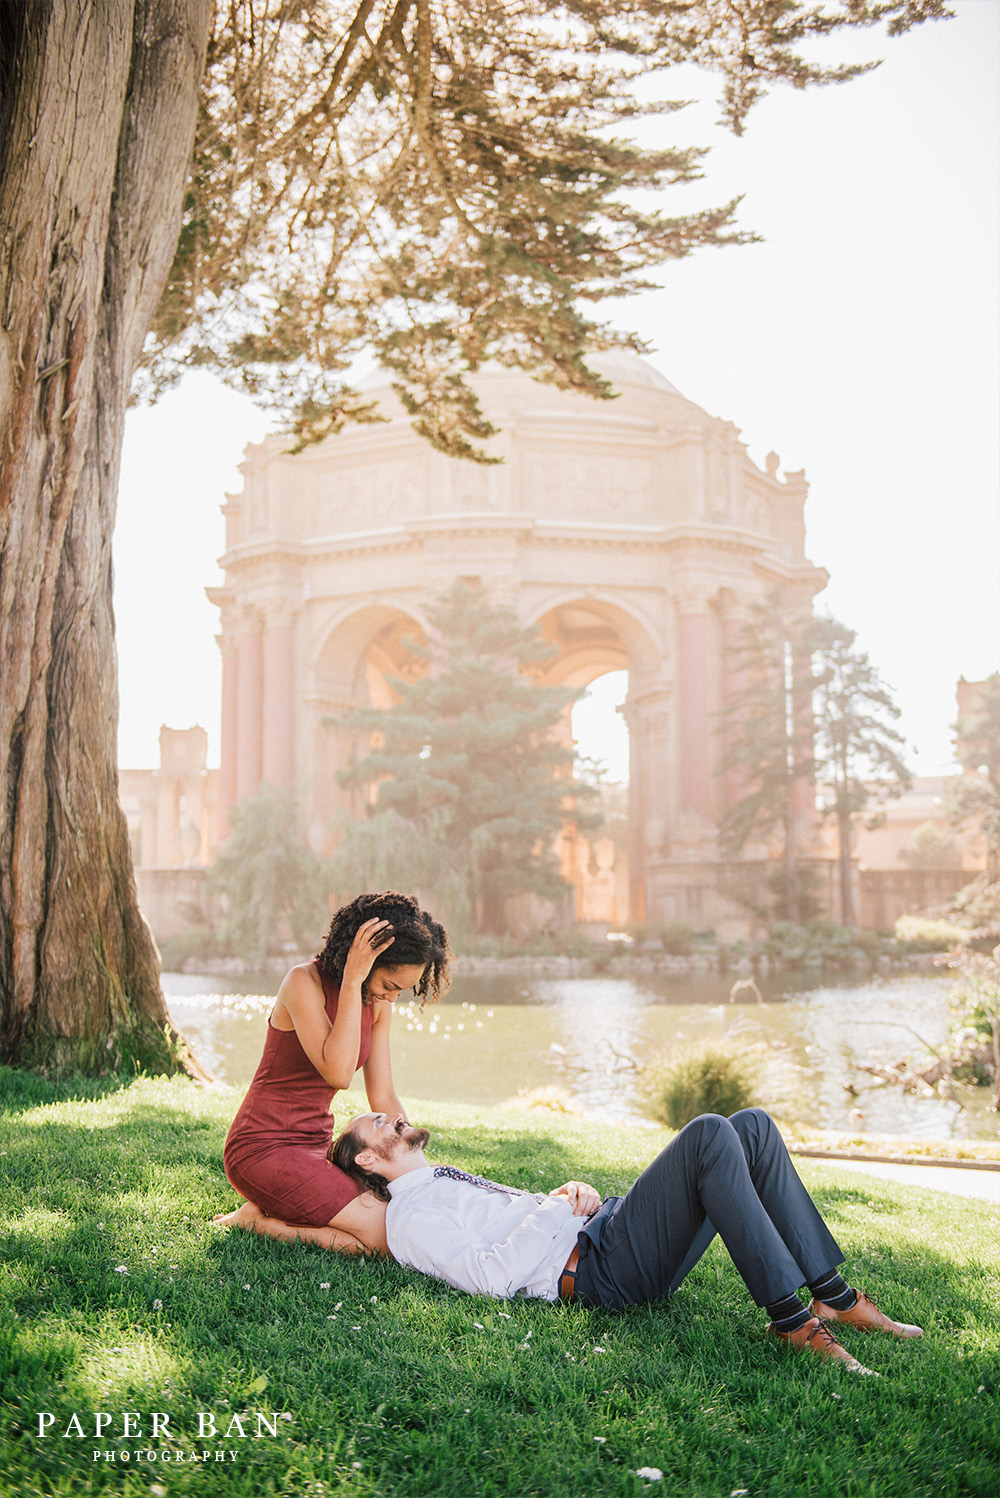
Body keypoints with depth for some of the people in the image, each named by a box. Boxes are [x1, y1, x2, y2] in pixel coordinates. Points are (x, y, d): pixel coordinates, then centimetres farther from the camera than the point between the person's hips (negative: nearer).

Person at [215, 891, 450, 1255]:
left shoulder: (377, 1005, 5)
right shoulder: (304, 982, -17)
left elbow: (383, 1098, 7)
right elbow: (338, 1072, -28)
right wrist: (352, 982, -28)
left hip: (315, 1148, 8)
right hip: (263, 1148, -8)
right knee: (384, 1236, -22)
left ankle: (267, 1214, 6)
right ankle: (255, 1220, -3)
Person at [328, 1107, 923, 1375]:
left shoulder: (451, 1180, 32)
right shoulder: (410, 1218, 3)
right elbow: (491, 1276, -13)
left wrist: (579, 1192, 7)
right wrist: (555, 1209, -10)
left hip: (611, 1227, 9)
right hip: (601, 1270, -9)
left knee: (753, 1127, -6)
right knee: (708, 1135, -27)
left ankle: (834, 1295, -8)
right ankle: (790, 1317, -27)